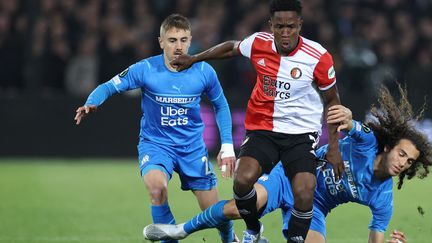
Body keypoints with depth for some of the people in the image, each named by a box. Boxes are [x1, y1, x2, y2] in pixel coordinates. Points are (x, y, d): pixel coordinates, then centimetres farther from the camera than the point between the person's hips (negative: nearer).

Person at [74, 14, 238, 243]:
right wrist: (91, 103, -32)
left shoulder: (204, 71, -10)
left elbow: (221, 106, 6)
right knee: (156, 185, -34)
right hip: (155, 144, -2)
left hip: (193, 147, 2)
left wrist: (227, 146, 2)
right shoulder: (145, 69, -16)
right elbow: (109, 87, -11)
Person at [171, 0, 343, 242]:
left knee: (304, 192, -24)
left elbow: (332, 100, 1)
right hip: (262, 129, 2)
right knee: (243, 179, -22)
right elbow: (232, 47, 18)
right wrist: (194, 59, 25)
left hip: (302, 133, -2)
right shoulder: (258, 43, -7)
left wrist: (333, 147, 0)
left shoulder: (318, 57, -13)